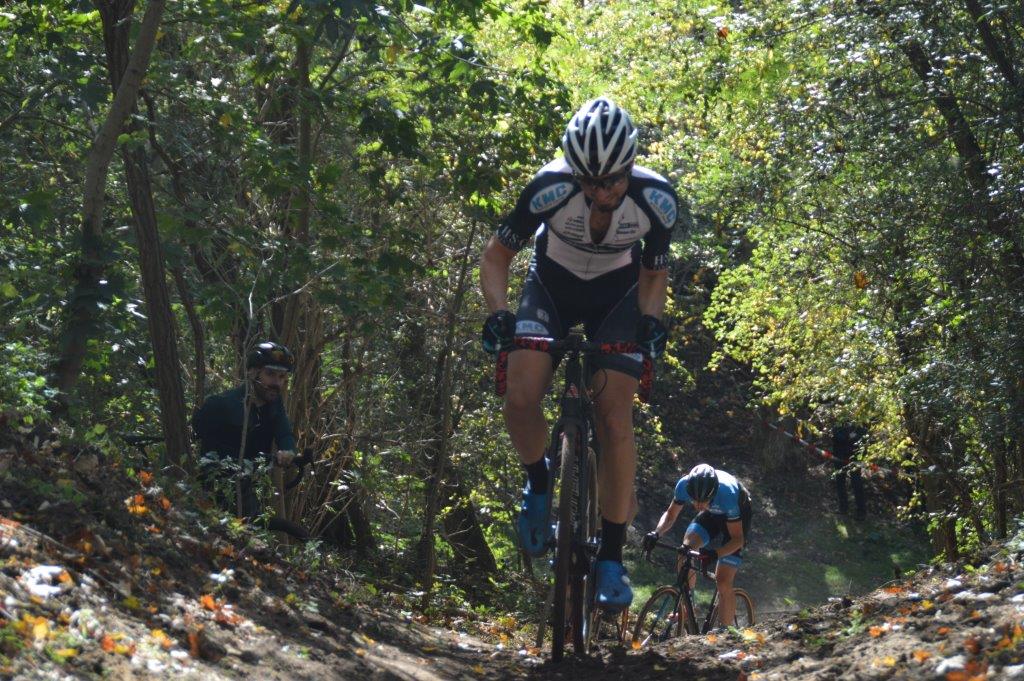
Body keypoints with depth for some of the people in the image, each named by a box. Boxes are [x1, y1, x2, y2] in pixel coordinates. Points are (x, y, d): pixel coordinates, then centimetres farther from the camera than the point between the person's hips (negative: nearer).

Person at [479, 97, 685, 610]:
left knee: (614, 418, -14)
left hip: (617, 295, 0)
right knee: (520, 399, -23)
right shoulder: (550, 189, -31)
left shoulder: (657, 200, -27)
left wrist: (651, 320, -26)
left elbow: (655, 271, -8)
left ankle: (612, 556, -5)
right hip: (552, 286, 0)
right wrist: (498, 313, -33)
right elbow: (496, 256, -17)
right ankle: (538, 484, 10)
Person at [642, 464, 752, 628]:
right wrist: (656, 533, -31)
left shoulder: (727, 494, -41)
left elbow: (737, 538, -32)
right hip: (711, 514, 4)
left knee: (723, 581, -15)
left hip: (737, 517, -4)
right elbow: (670, 515, -11)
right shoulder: (684, 485, -30)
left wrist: (716, 553, -49)